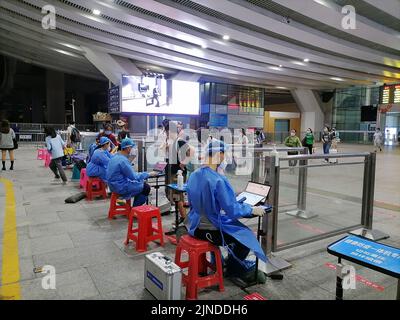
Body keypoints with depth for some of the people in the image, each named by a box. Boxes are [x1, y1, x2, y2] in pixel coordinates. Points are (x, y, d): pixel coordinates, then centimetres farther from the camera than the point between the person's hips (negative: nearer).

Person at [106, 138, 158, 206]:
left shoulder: (115, 157, 8)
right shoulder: (123, 160, -23)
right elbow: (134, 177, -18)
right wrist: (148, 174, -9)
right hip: (121, 188, -10)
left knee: (141, 183, 17)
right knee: (146, 187, -3)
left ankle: (135, 207, 21)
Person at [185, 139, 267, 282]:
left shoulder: (193, 175, -3)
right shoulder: (218, 180, -27)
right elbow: (232, 210, -23)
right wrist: (252, 210, -6)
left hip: (195, 226, 8)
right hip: (210, 231, -8)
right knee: (247, 236, 16)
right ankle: (233, 268, 37)